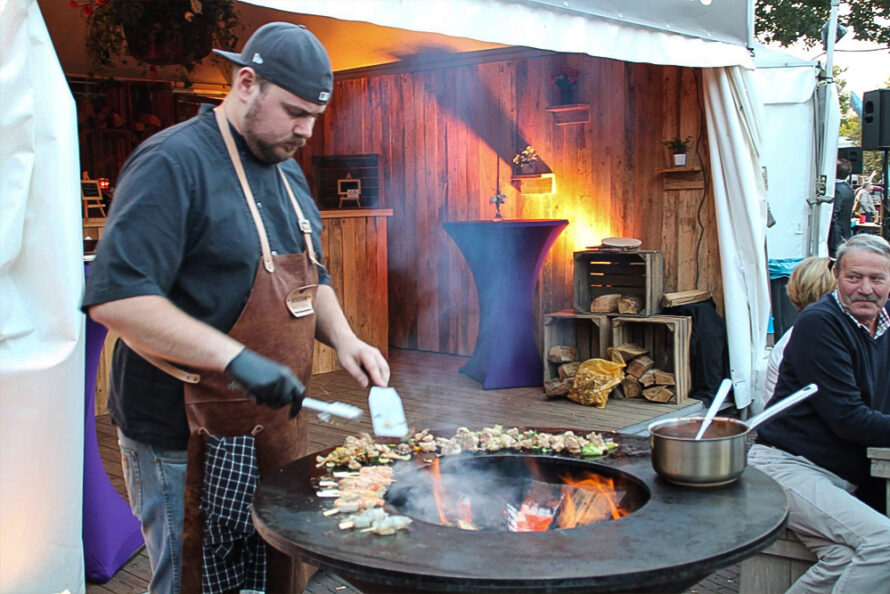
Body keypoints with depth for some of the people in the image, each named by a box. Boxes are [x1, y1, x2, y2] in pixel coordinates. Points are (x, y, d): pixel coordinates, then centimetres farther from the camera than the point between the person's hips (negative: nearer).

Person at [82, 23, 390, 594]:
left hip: (275, 431, 8)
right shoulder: (174, 163, -16)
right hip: (187, 444, -8)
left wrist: (344, 339, 2)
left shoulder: (287, 172, 12)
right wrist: (236, 358, -31)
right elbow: (115, 298, -25)